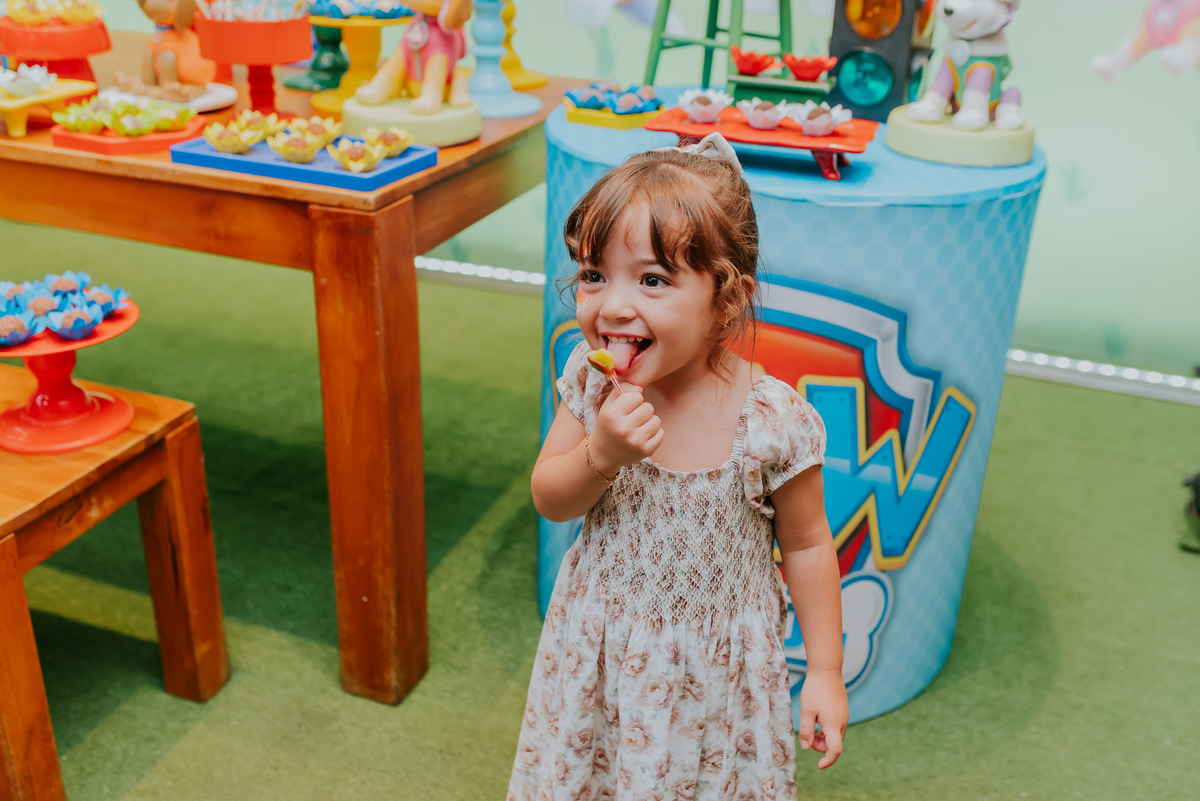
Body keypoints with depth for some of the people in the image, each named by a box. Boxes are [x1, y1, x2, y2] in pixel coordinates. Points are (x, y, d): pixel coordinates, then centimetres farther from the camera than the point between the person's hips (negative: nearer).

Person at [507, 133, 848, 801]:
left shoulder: (774, 423, -23)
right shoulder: (594, 383, -14)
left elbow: (806, 544, -9)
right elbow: (549, 500, -7)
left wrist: (827, 671, -3)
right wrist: (602, 452, -28)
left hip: (714, 667, -2)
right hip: (602, 647, 3)